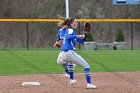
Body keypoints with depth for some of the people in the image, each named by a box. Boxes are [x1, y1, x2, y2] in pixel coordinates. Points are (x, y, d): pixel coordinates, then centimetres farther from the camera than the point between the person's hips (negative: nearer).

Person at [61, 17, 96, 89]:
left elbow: (81, 41, 26)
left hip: (63, 56, 10)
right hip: (69, 53, -10)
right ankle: (89, 84, -23)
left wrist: (84, 35, 11)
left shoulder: (70, 31, 25)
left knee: (70, 61, 44)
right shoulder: (71, 30, -2)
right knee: (86, 66, -9)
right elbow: (68, 37, -26)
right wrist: (78, 36, -28)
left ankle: (71, 80, 48)